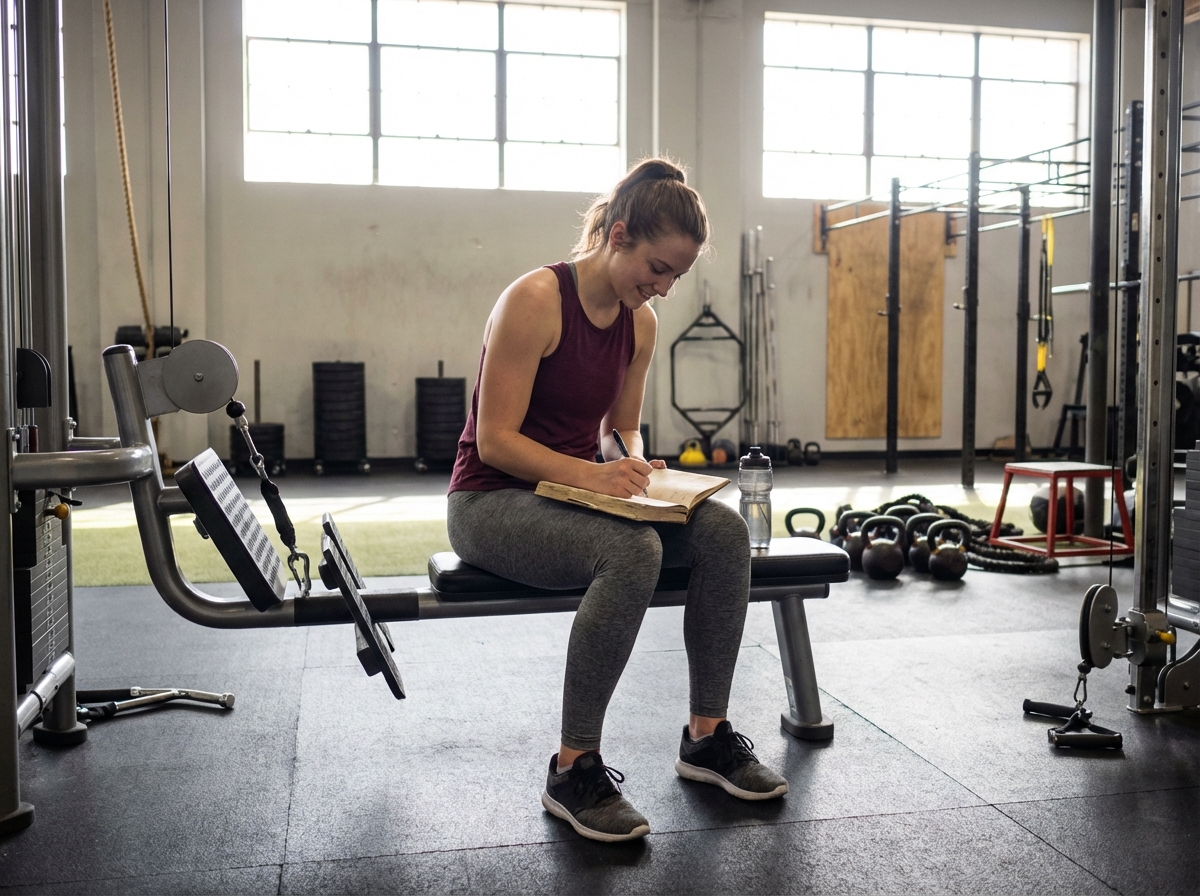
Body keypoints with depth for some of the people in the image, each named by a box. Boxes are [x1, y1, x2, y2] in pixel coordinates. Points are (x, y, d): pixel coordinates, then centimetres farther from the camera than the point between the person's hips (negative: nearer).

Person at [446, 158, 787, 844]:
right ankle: (574, 770, -20)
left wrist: (634, 462, -8)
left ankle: (707, 735, -2)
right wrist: (589, 473, -31)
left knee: (723, 529, -15)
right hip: (493, 502, -7)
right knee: (633, 550, -35)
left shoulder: (641, 321, 4)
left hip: (577, 490, 7)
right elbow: (495, 440, -20)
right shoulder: (536, 299, -18)